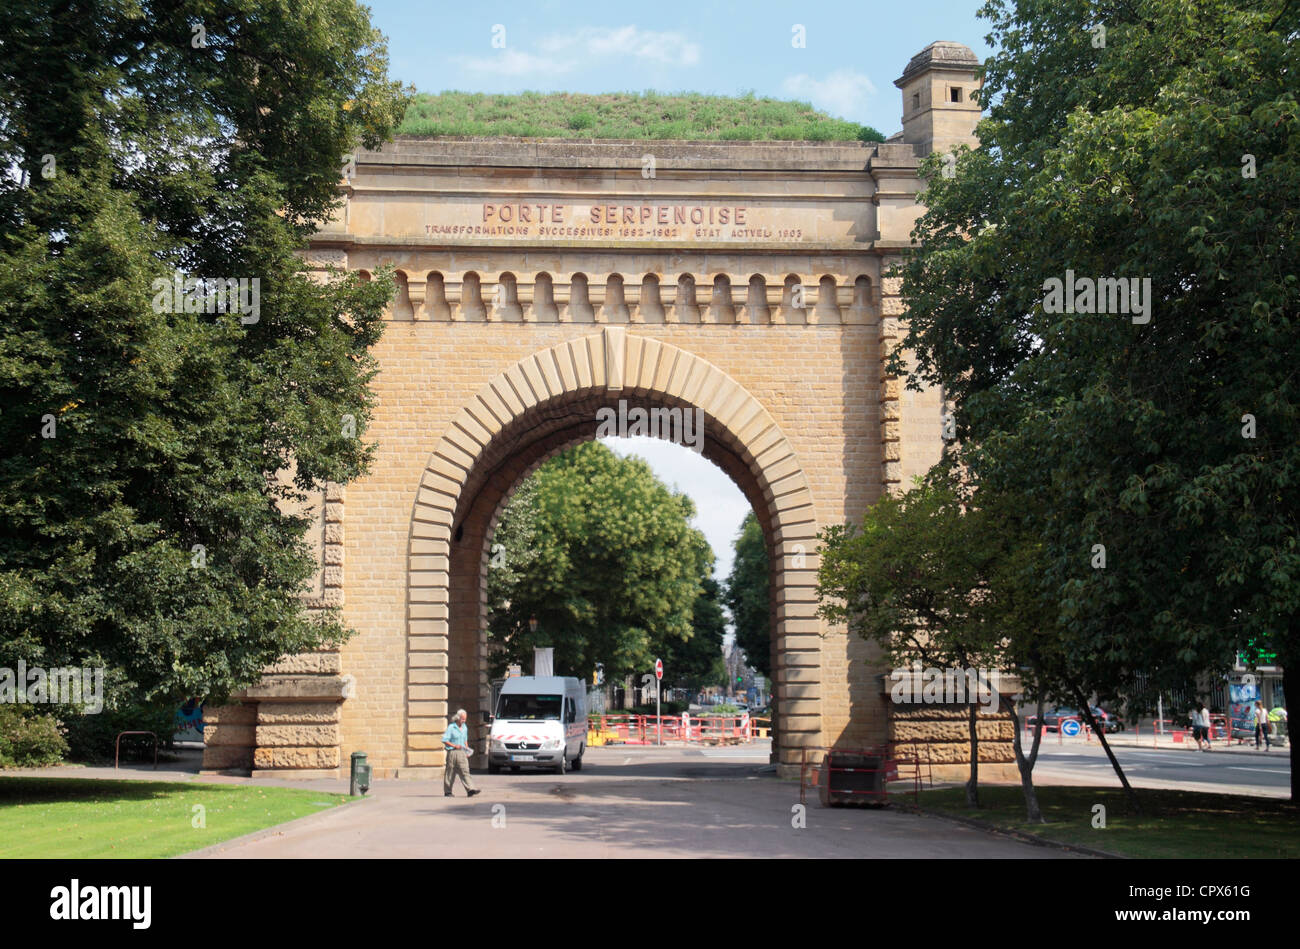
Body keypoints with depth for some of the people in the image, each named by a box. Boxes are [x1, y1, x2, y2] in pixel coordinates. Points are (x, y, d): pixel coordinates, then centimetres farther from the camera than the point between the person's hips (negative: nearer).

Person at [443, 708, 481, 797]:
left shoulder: (464, 727, 13)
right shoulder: (451, 727, -7)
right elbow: (444, 740, -9)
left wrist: (467, 751, 12)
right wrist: (455, 746, -16)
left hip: (462, 753, 5)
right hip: (452, 752, -5)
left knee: (465, 771, -7)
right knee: (450, 773, 3)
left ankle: (470, 789, -18)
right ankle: (447, 792, 13)